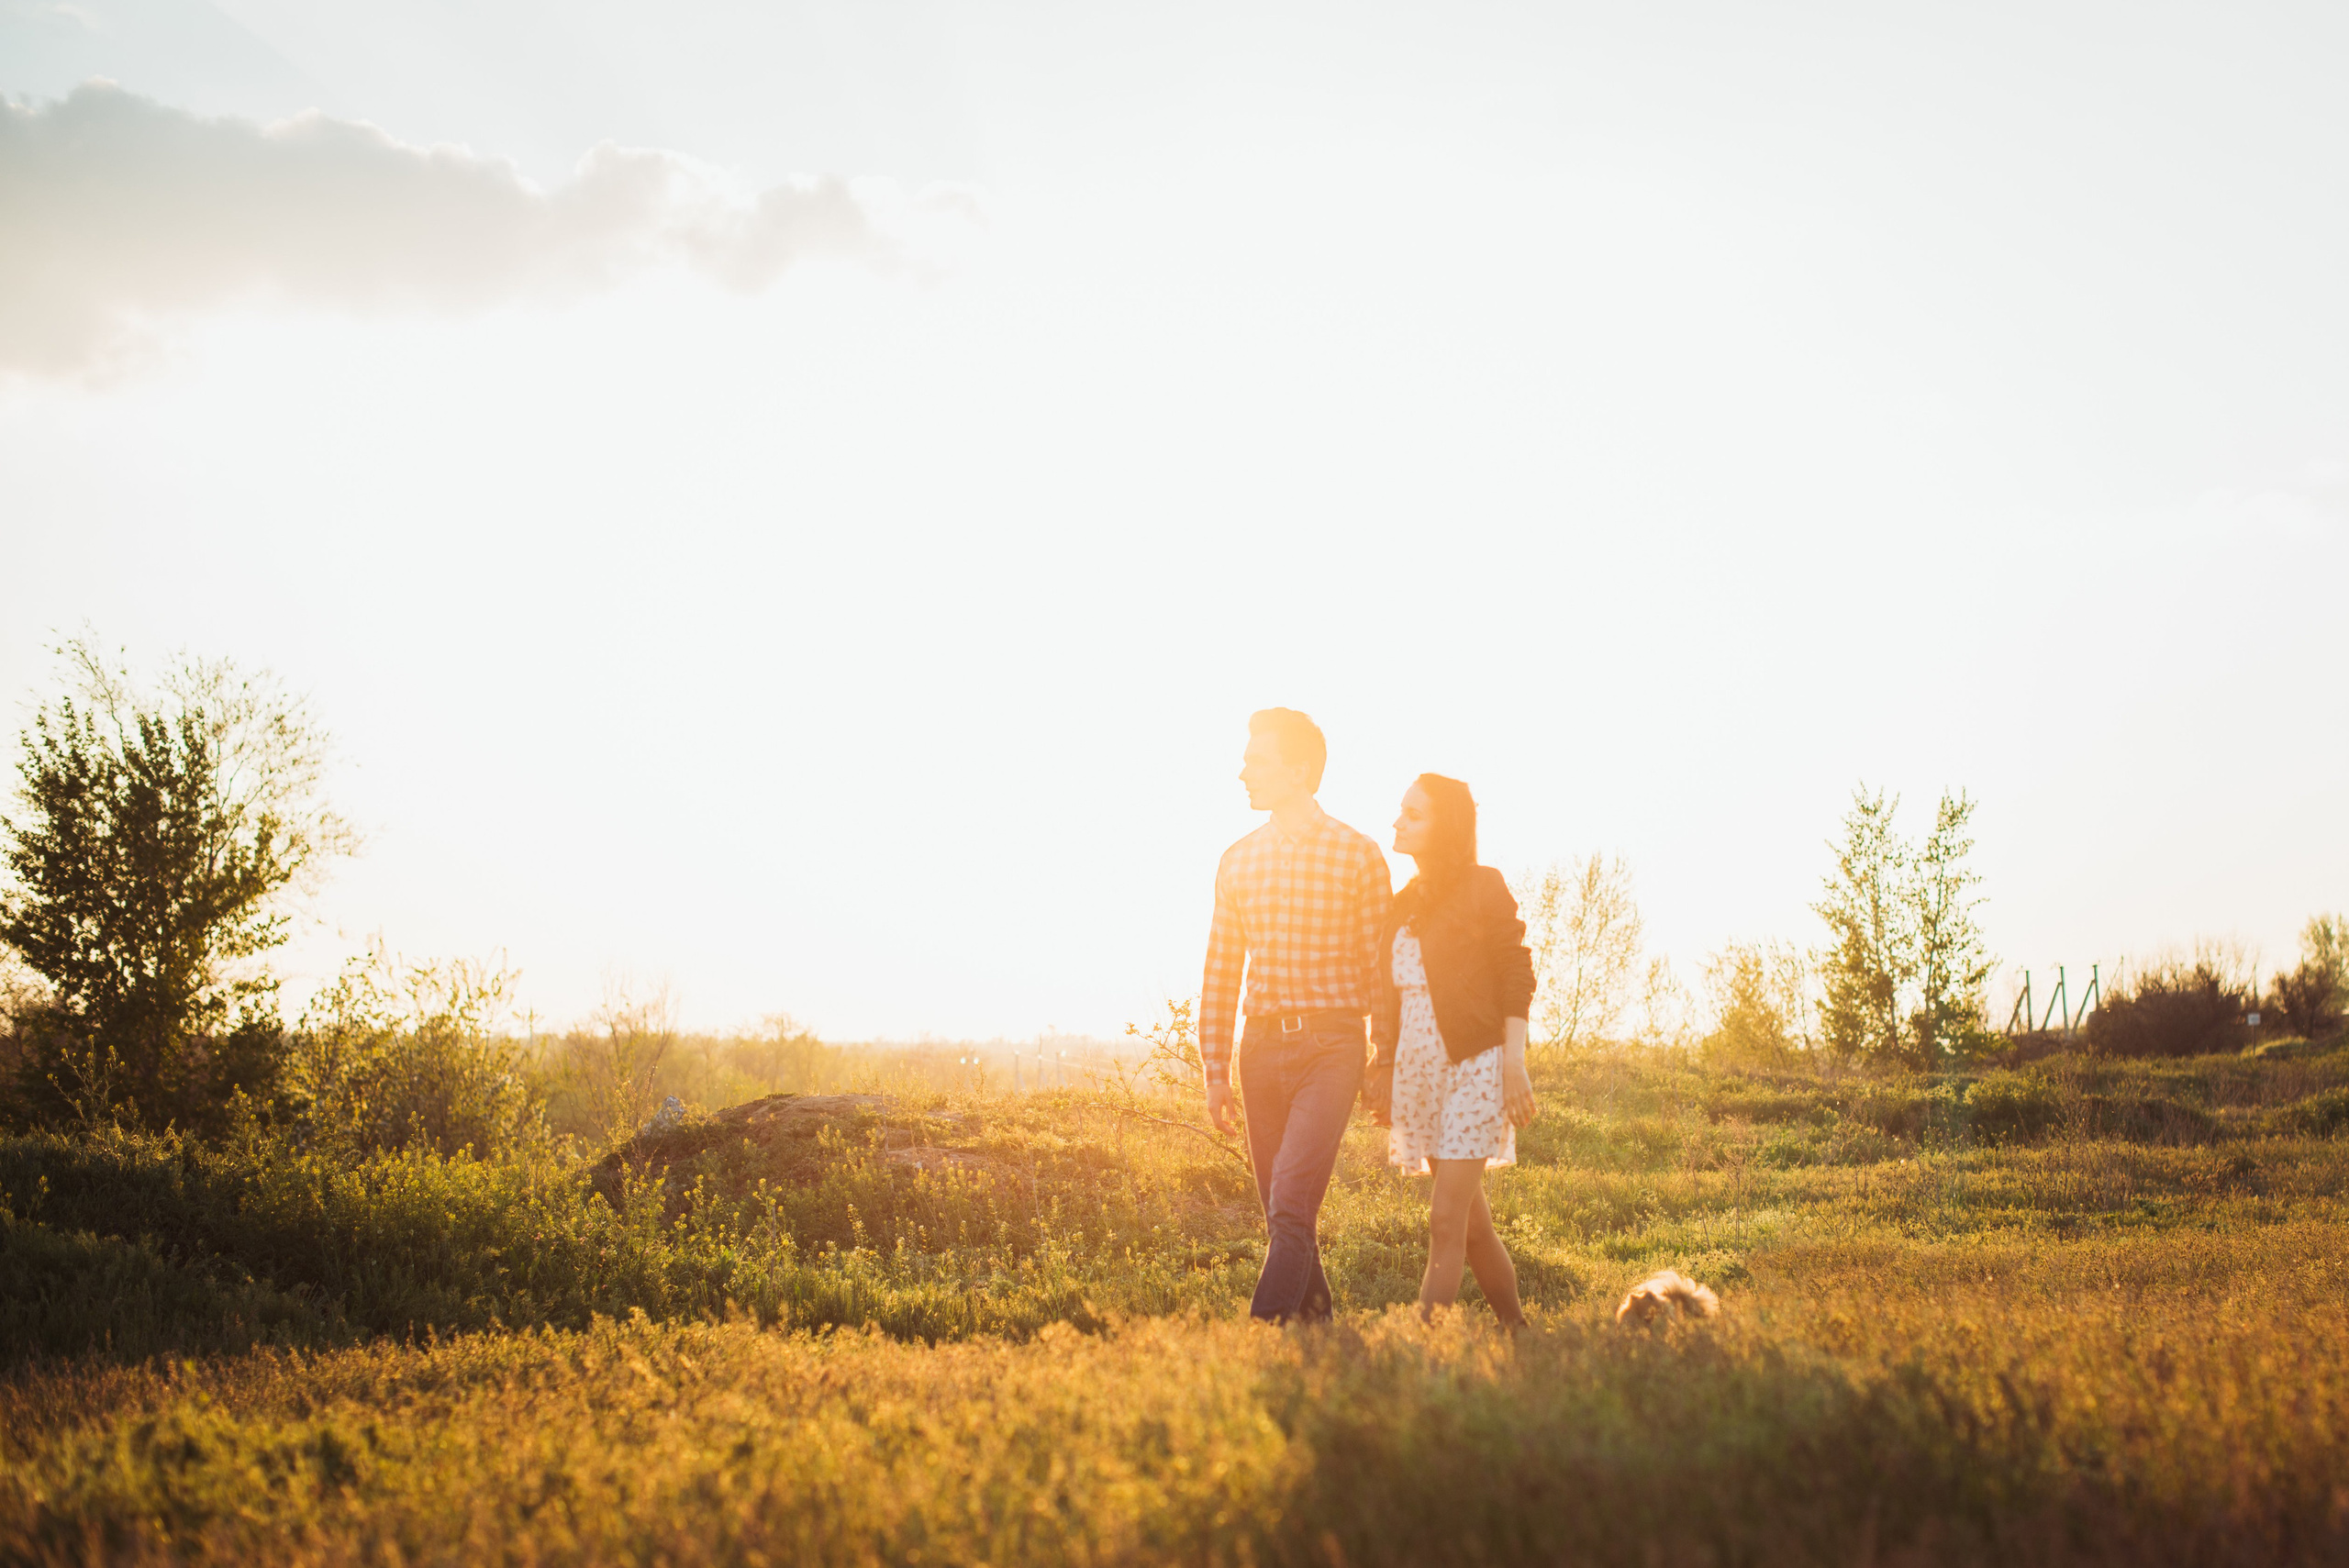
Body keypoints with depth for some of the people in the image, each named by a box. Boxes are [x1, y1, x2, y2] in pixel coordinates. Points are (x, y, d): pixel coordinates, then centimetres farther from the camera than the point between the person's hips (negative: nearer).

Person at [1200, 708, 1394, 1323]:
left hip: (1330, 1046, -5)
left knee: (1291, 1207, -17)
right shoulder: (1237, 862, 10)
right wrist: (1213, 1071, 9)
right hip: (1261, 1044, 5)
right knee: (1285, 1217, 9)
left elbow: (1381, 969, 0)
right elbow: (1220, 973, 14)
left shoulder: (1357, 855, -3)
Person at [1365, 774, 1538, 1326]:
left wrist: (1514, 1064, -13)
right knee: (1472, 1220, 12)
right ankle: (1517, 1332, 23)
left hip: (1473, 1066, -7)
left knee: (1446, 1222, -11)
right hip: (1418, 1068, 7)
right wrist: (1383, 1072, 13)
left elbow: (1517, 978, -7)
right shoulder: (1405, 903, 13)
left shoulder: (1483, 888, -6)